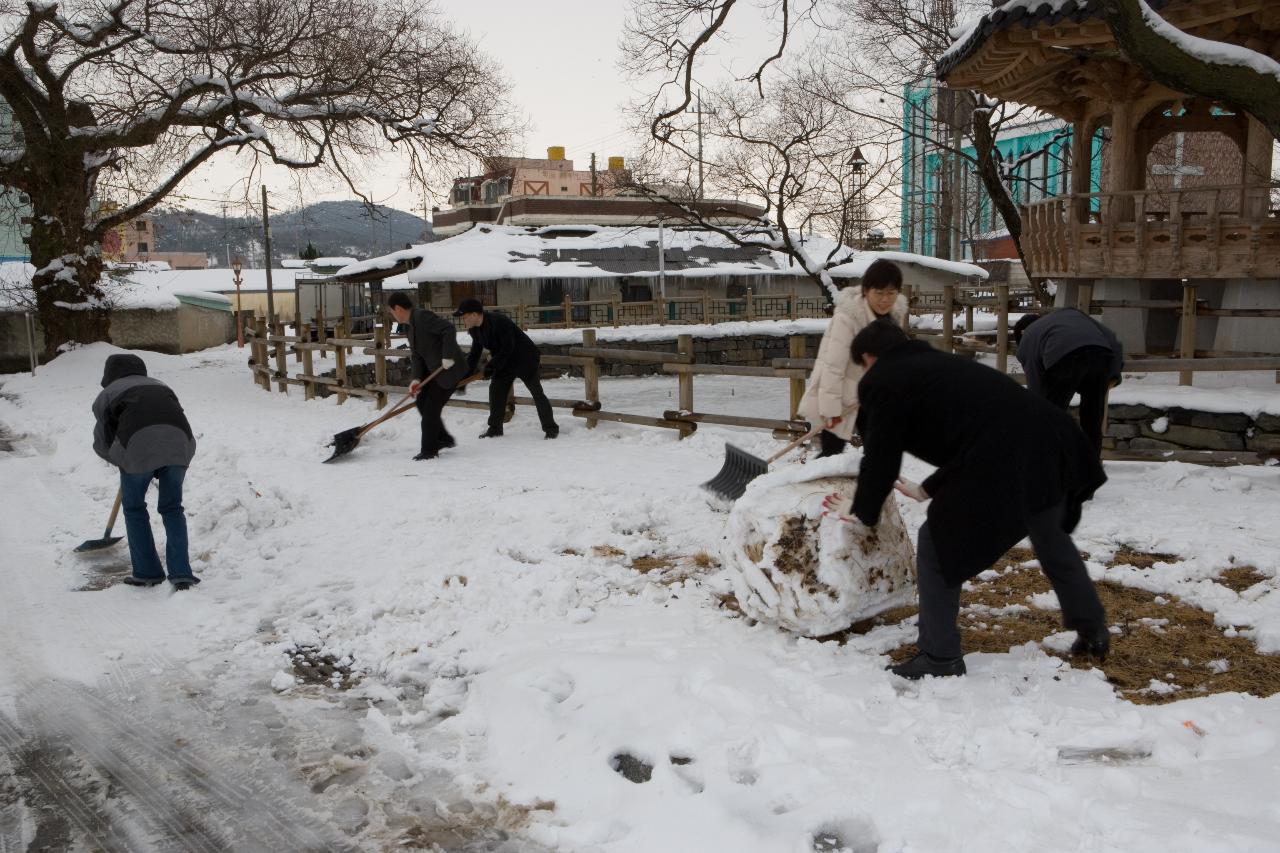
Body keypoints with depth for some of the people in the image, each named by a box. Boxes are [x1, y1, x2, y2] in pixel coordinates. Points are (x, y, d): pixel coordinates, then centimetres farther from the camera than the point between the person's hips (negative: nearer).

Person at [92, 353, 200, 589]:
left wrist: (123, 462, 43)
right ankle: (181, 573, 10)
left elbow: (102, 443, 25)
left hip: (138, 445, -3)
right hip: (178, 440, 3)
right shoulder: (160, 386, 34)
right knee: (172, 508, 17)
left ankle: (147, 572, 22)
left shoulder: (107, 395, 25)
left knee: (134, 507, 19)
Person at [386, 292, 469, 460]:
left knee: (430, 409, -5)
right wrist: (416, 378, -7)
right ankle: (444, 439, 24)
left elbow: (449, 329, -27)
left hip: (449, 369, -10)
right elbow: (416, 356, 7)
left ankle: (429, 450, 8)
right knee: (421, 402, 13)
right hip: (434, 370, 10)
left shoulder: (423, 316, -18)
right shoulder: (412, 326, 13)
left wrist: (447, 356, -28)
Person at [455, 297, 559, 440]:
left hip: (525, 358, -8)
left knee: (537, 392, -7)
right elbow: (474, 354, 7)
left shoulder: (499, 322, -28)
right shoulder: (475, 330, 0)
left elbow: (507, 348, -28)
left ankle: (551, 428, -1)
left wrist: (492, 366, -28)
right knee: (496, 390, 2)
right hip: (505, 362, 9)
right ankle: (495, 428, 12)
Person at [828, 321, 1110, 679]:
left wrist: (862, 513, 20)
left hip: (998, 467, -9)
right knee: (1052, 539, 33)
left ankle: (940, 658, 14)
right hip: (1048, 440, 9)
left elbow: (880, 458, 5)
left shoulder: (884, 382, 6)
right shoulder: (937, 364, 30)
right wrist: (927, 489, 43)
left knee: (936, 548, 9)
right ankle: (1093, 630, 47)